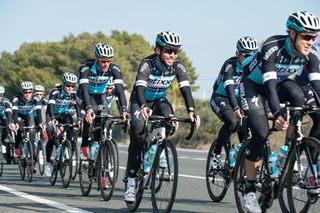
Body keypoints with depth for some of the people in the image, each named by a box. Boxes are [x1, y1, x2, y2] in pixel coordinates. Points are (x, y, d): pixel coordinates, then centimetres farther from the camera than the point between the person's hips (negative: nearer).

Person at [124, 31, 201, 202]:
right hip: (140, 101, -3)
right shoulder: (147, 64, -30)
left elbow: (185, 89, -30)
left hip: (159, 100, 3)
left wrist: (191, 111, -48)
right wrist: (144, 108, -64)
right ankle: (131, 183, -19)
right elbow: (140, 87, -44)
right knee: (138, 133, -24)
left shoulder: (178, 67, -20)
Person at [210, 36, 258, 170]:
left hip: (238, 99, 5)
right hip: (220, 98, -5)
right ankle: (216, 153, -14)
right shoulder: (230, 65, -26)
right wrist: (235, 108, -55)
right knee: (232, 122, -30)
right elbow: (229, 87, -40)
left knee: (245, 128, -14)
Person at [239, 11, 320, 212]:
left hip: (280, 82, 5)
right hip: (253, 83, -4)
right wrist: (277, 114, -56)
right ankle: (250, 190, -8)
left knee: (298, 96, -30)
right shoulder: (273, 47, -35)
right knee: (261, 133, -21)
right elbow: (269, 83, -44)